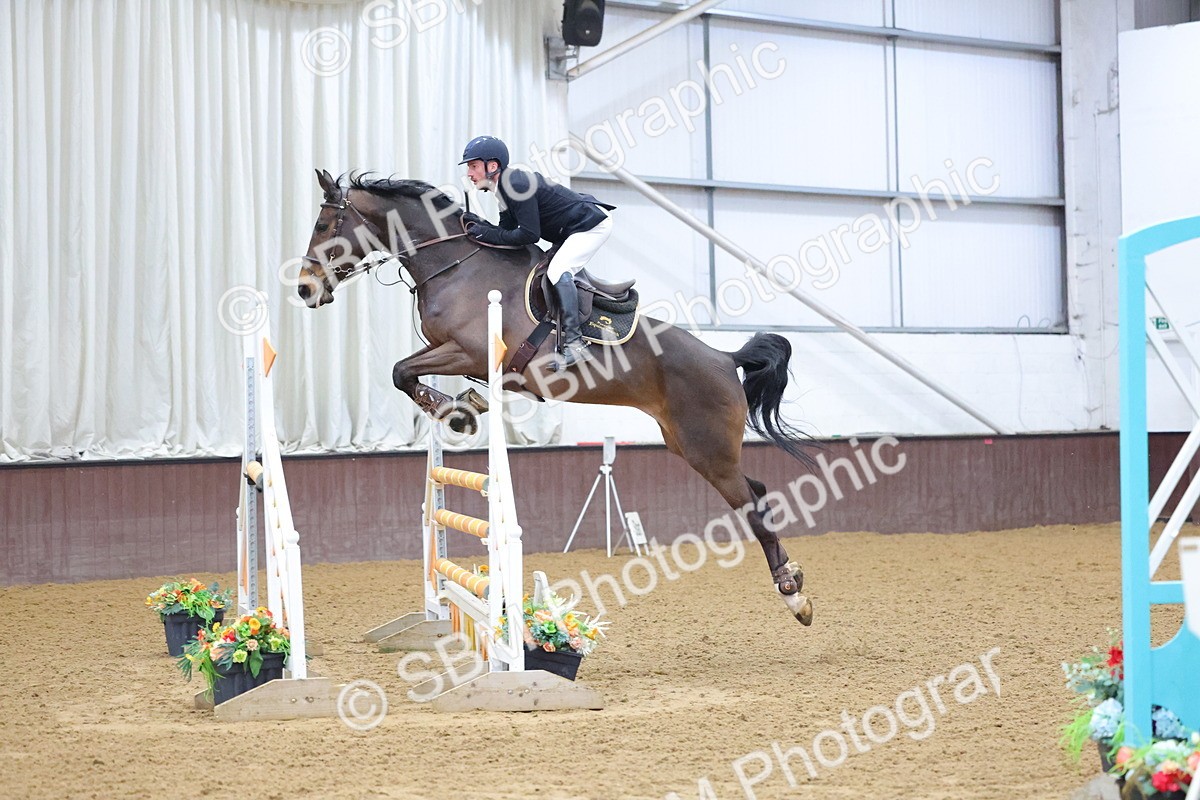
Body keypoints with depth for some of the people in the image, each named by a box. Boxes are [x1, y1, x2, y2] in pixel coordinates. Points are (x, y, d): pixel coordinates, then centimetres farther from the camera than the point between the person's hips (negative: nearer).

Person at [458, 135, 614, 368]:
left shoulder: (518, 185, -24)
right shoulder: (505, 187, 7)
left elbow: (530, 234, -26)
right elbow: (507, 231, 6)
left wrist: (489, 235, -21)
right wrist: (482, 225, -10)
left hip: (592, 225, -11)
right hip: (571, 230, 11)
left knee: (558, 270, -24)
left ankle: (574, 342, -26)